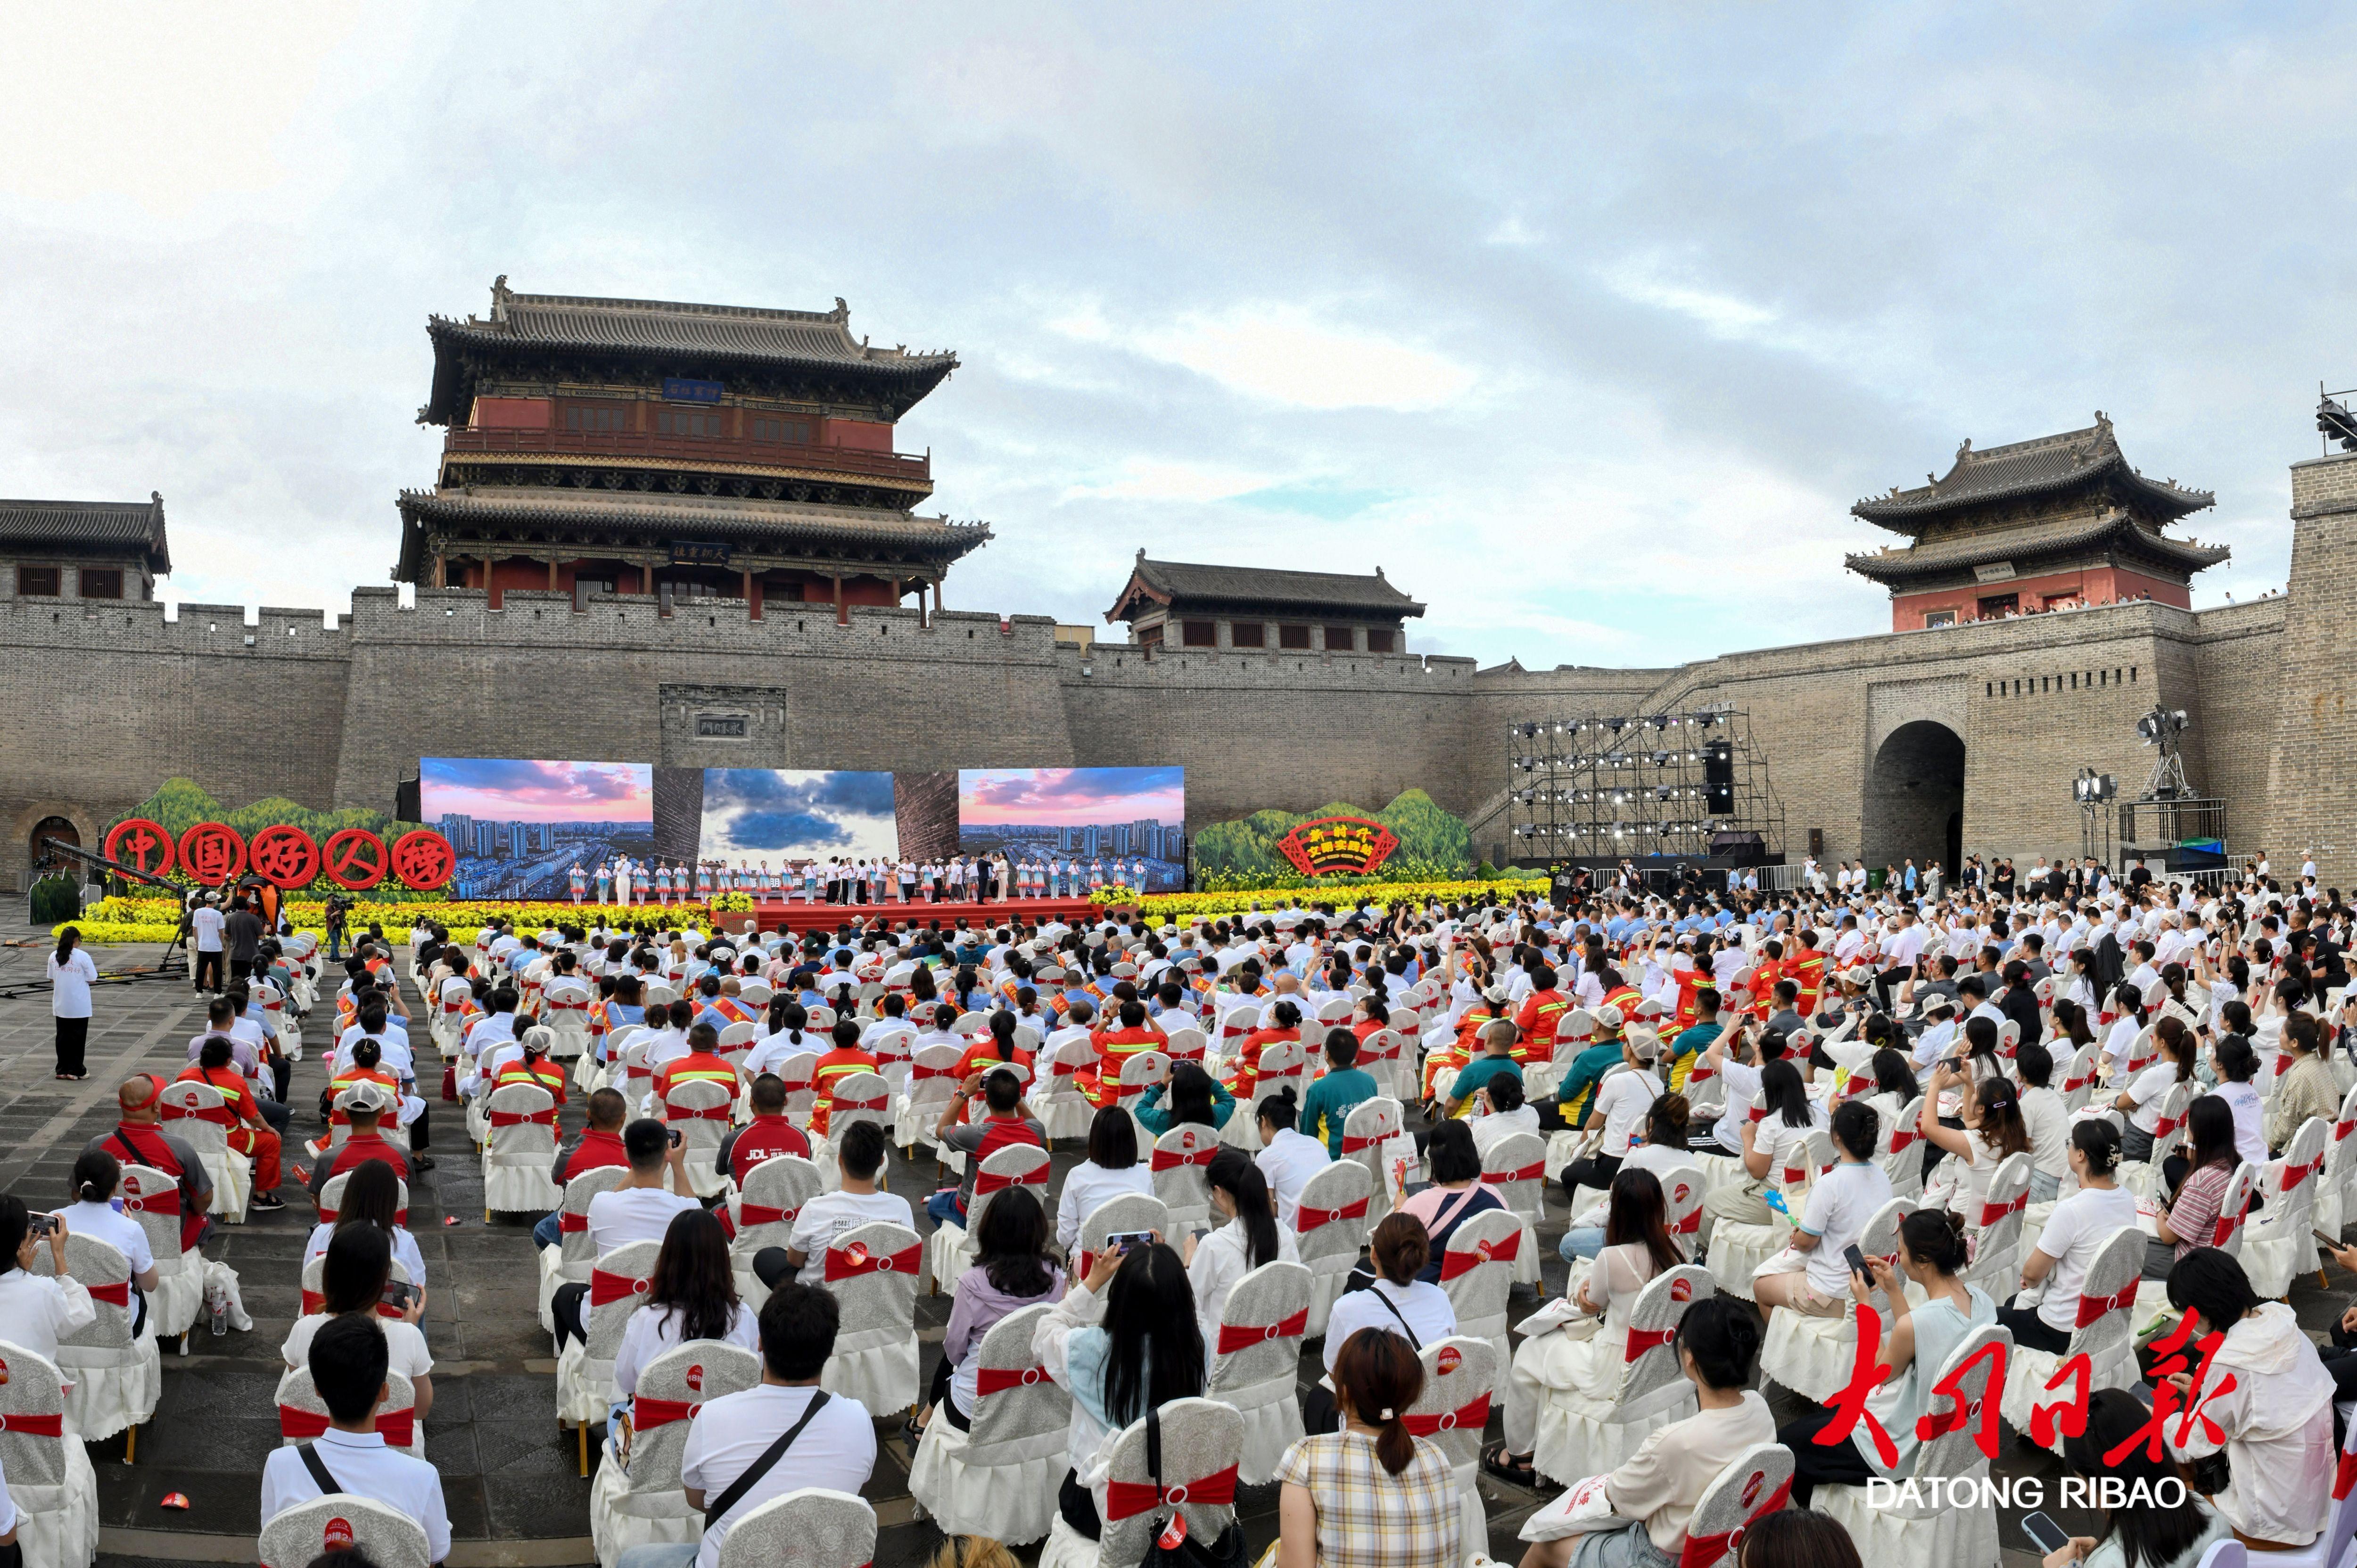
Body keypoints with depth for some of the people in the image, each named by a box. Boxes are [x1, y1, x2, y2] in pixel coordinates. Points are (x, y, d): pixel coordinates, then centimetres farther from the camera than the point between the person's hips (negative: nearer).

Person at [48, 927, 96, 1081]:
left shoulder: (54, 957, 1)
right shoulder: (83, 957, -13)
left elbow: (52, 979, 8)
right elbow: (92, 980, -9)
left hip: (60, 1006, 4)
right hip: (79, 1007, -4)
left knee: (63, 1037, 12)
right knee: (78, 1039, 5)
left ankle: (62, 1070, 17)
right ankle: (76, 1070, 8)